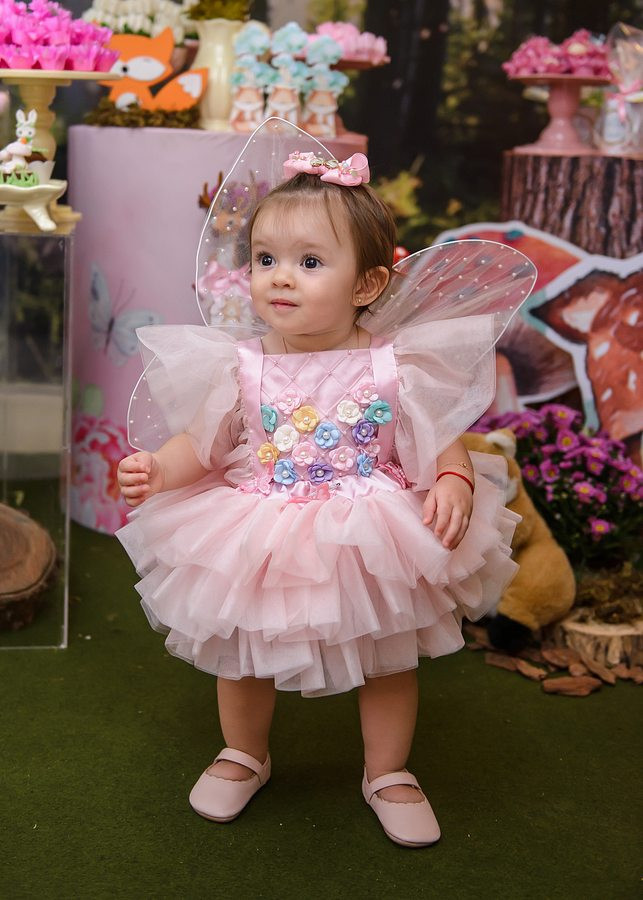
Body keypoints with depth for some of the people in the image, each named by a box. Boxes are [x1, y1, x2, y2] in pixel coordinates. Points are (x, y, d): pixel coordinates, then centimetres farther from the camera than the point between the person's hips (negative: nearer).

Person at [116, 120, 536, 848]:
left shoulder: (394, 367, -14)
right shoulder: (243, 368, -10)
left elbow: (443, 440, -8)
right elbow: (201, 444, 0)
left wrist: (454, 484, -28)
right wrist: (156, 471, -17)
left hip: (372, 548, -1)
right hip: (258, 547, 1)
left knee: (388, 659, 15)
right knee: (242, 652, 19)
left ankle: (388, 773, 39)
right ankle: (243, 756, 46)